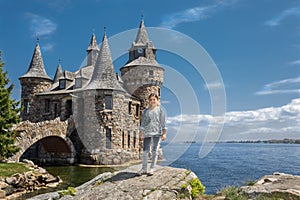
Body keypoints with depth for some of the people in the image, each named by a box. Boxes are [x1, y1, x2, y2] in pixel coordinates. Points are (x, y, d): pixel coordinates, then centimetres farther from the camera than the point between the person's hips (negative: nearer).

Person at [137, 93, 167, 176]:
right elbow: (142, 122, 10)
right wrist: (141, 133, 3)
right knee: (145, 151, 2)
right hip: (147, 133, 2)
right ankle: (144, 168, 9)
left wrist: (164, 133, -3)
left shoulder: (160, 110, 6)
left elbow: (163, 122, 3)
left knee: (154, 150, 4)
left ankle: (152, 168, 11)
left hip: (156, 133, -2)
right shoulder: (145, 111, 12)